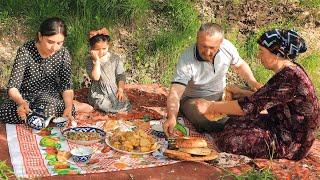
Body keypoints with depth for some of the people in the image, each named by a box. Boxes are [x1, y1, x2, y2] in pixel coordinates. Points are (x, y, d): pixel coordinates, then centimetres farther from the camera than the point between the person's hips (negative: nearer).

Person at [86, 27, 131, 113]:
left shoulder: (115, 59, 4)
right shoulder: (91, 61, -2)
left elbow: (121, 76, 5)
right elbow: (95, 77, -17)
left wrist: (120, 90, -8)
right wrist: (97, 60, -20)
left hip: (114, 91, 2)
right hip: (98, 93, -2)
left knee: (125, 105, -19)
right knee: (110, 107, -25)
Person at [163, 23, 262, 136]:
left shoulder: (227, 47, -15)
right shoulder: (186, 60, -29)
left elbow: (240, 65, 7)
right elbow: (175, 93, -35)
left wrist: (252, 82, -10)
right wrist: (172, 117, -53)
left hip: (221, 94, 5)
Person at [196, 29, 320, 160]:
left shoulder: (289, 78, -27)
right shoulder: (289, 71, 3)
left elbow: (250, 106, -27)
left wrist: (210, 107, -19)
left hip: (292, 143, -9)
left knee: (229, 141, -15)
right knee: (233, 122, 10)